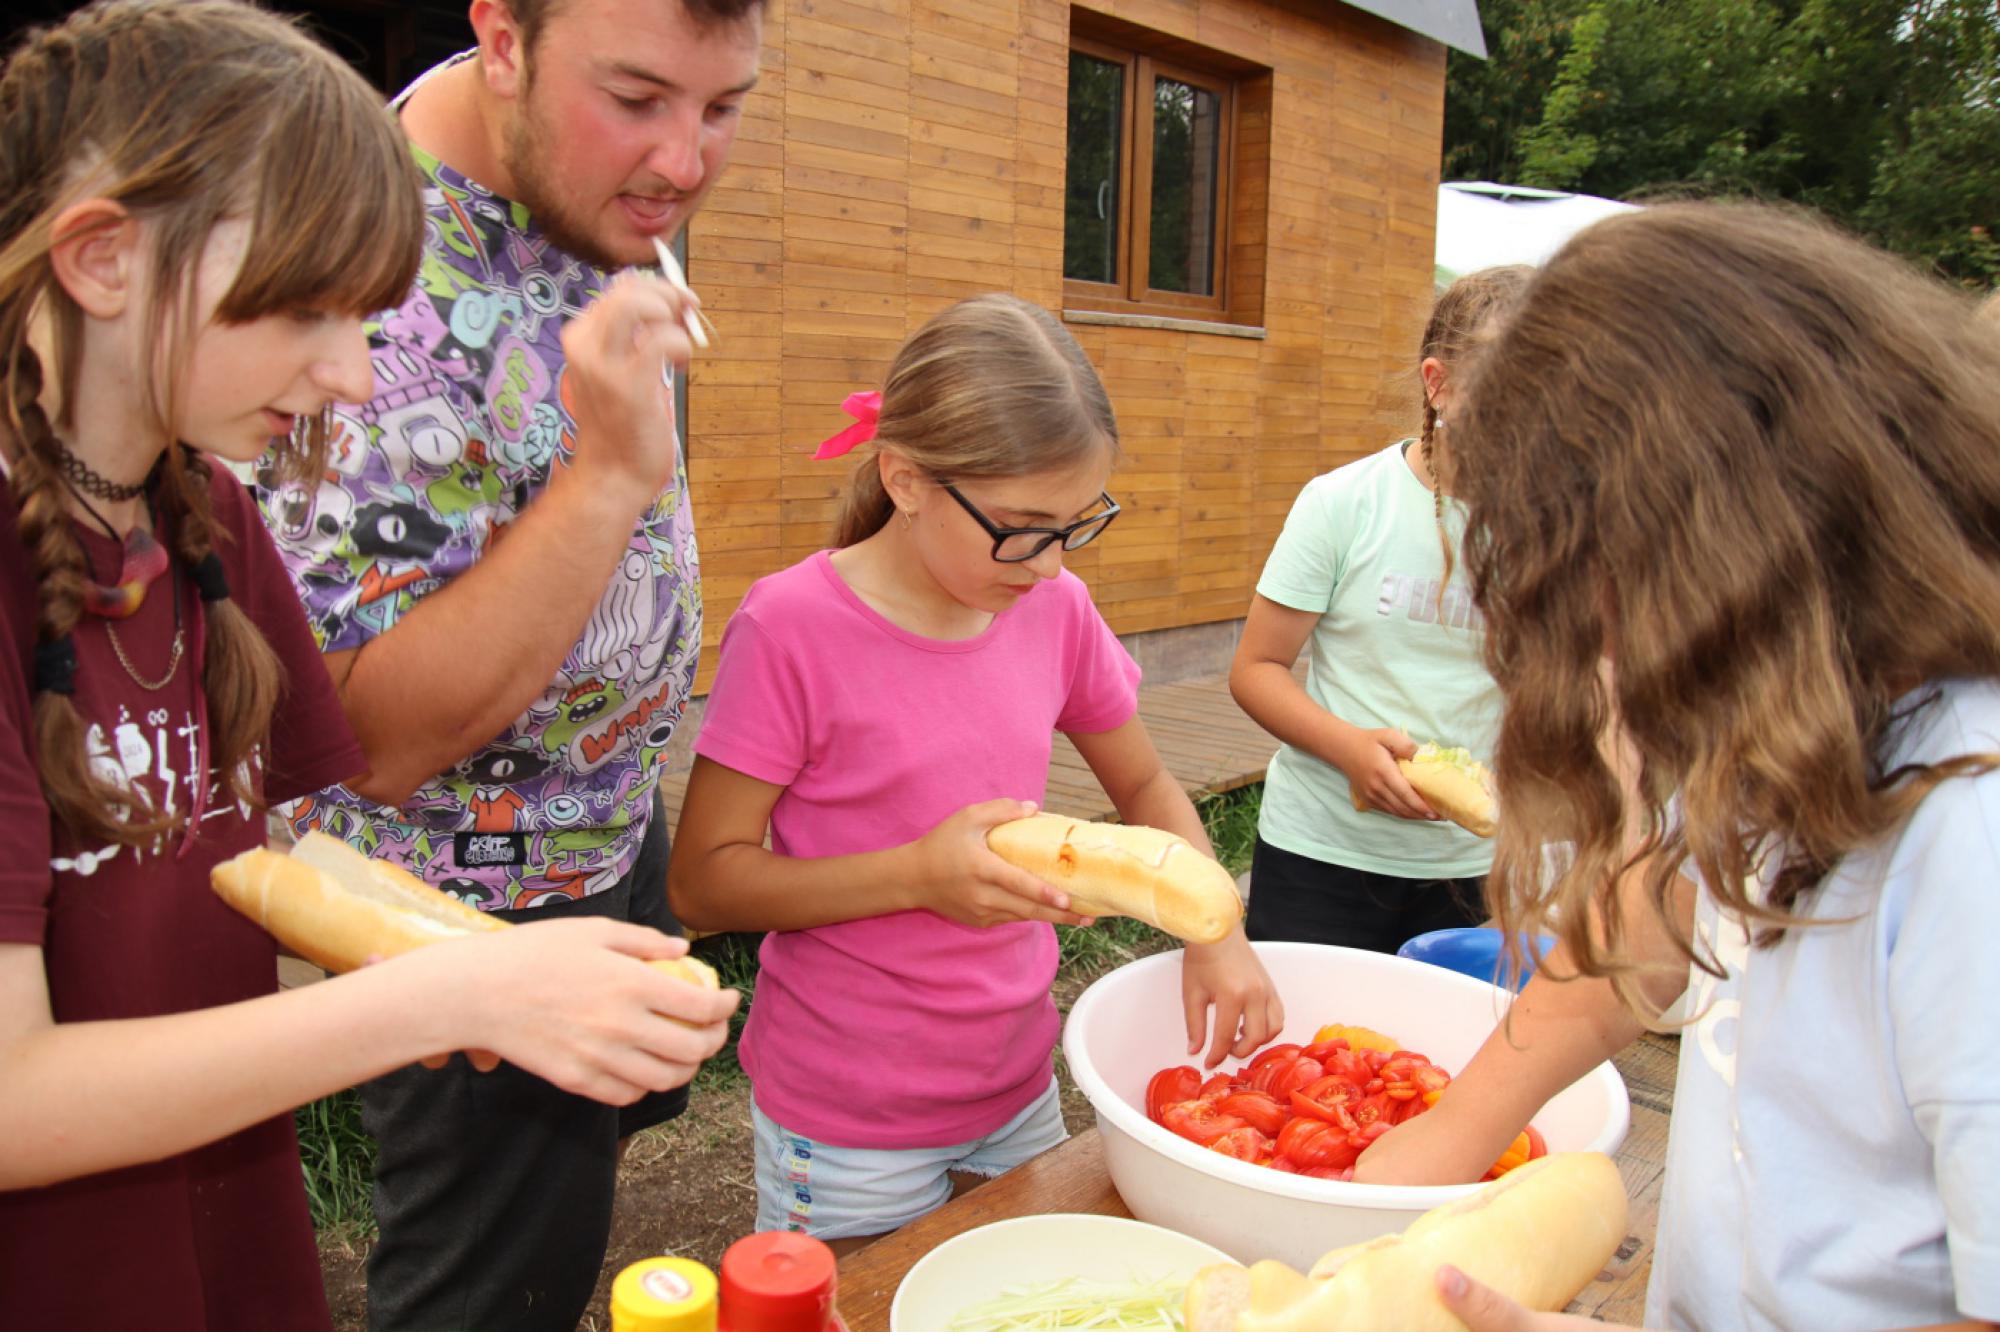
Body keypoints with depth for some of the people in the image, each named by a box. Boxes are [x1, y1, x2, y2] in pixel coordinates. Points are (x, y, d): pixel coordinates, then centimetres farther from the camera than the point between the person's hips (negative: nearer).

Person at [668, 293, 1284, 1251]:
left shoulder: (1056, 608, -5)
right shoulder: (791, 630, -20)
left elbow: (1144, 785, 9)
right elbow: (702, 883, -15)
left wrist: (1217, 929, -8)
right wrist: (918, 874, -27)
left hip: (1018, 1091, 5)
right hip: (847, 1132, -5)